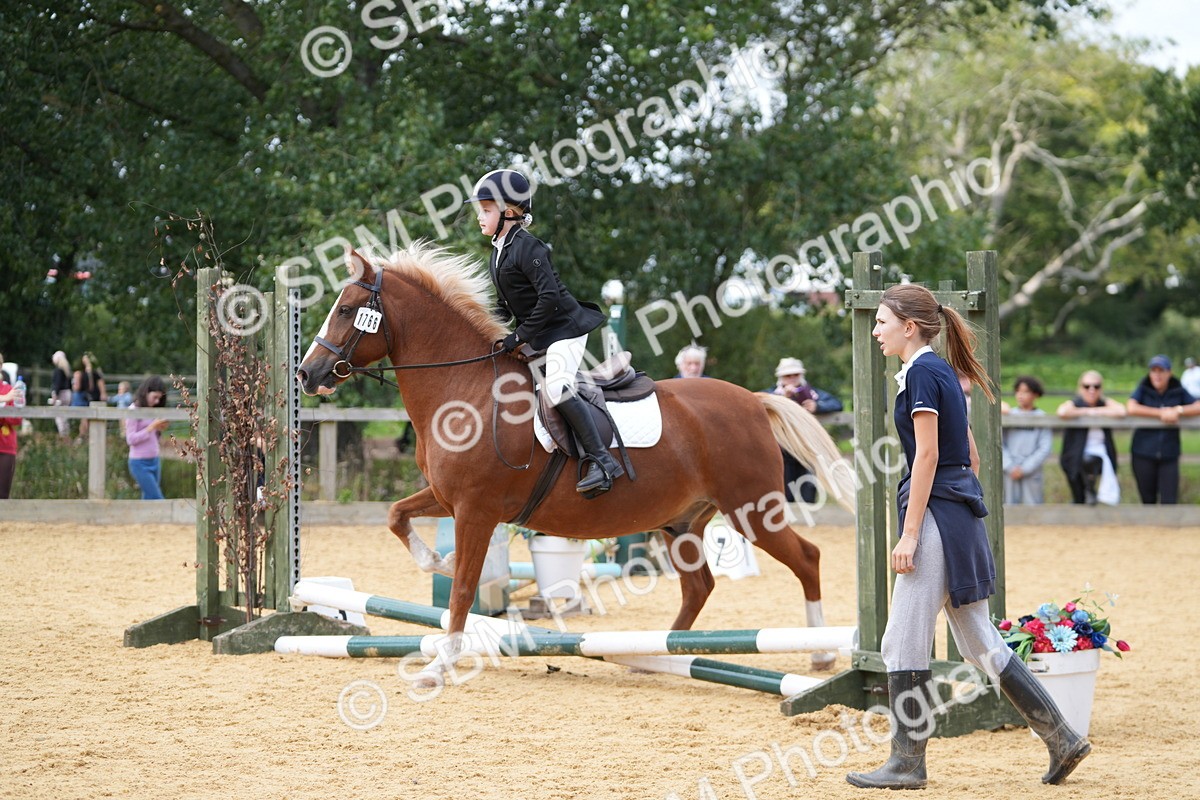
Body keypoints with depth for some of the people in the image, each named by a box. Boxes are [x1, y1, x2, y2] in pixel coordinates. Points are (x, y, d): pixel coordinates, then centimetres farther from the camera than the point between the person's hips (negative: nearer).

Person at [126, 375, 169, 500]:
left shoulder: (151, 410, 11)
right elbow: (131, 439, -15)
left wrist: (160, 429, -3)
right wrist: (152, 427, -19)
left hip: (155, 461, 7)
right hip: (140, 463, -7)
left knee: (148, 500, 8)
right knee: (157, 499, -11)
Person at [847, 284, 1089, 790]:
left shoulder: (922, 372, -11)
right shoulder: (942, 372, 18)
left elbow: (927, 454, -17)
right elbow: (971, 457, 20)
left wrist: (910, 533, -18)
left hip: (937, 516, -10)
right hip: (961, 518, 10)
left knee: (904, 643, -3)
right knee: (980, 643, 11)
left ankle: (907, 763, 2)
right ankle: (1062, 739, 11)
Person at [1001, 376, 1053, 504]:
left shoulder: (1041, 417, 1)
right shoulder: (1010, 415, 6)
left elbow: (1045, 448, -3)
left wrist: (1024, 468, -9)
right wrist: (1010, 467, -8)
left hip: (1032, 473, -2)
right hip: (1010, 473, 2)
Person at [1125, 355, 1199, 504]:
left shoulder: (1178, 392, 4)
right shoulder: (1143, 390, 1)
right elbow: (1131, 408, -18)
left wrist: (1178, 410, -21)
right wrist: (1161, 414, -19)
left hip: (1169, 455, 0)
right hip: (1143, 455, 0)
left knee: (1169, 502, -8)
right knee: (1148, 501, 8)